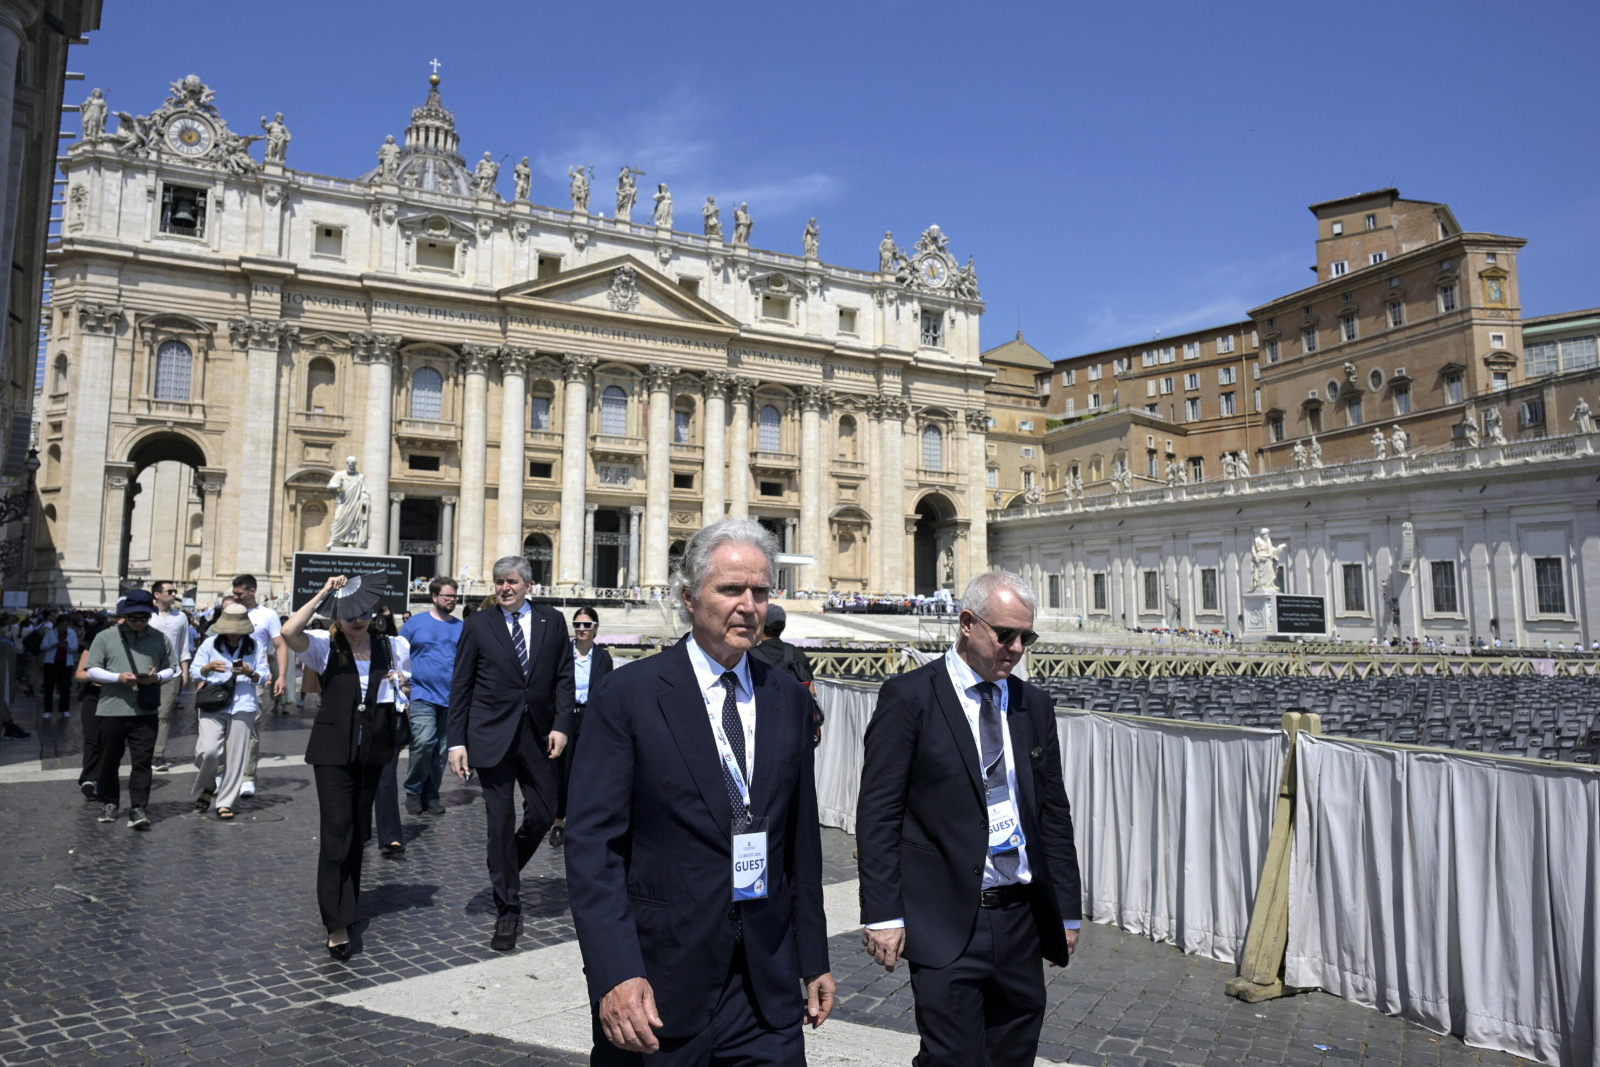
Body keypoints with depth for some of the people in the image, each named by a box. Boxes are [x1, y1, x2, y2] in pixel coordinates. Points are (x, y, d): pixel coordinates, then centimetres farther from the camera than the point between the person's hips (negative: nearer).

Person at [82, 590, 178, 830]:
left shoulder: (159, 639, 7)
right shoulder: (105, 637, 3)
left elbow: (171, 669, 11)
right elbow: (91, 670, 1)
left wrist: (157, 677, -11)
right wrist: (118, 677, -15)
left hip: (145, 712, 0)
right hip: (111, 710, 0)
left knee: (142, 761, -4)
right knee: (109, 760, 12)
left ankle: (138, 809, -2)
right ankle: (109, 803, 30)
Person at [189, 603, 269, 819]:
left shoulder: (255, 646, 5)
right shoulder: (210, 644, 5)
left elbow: (263, 674, 5)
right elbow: (195, 673, 6)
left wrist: (250, 673, -17)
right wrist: (208, 667, -16)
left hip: (242, 706, 1)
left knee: (236, 756, 1)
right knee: (208, 751, -15)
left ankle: (225, 802, 15)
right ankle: (207, 786, 17)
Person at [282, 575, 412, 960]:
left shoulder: (391, 648, 4)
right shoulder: (326, 646, -4)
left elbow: (407, 694, 16)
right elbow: (289, 632, -25)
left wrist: (402, 684, -8)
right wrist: (323, 593, -21)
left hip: (373, 748, 4)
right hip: (333, 749, -4)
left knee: (359, 830, 15)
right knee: (337, 830, -9)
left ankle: (346, 904, 33)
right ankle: (337, 923, -7)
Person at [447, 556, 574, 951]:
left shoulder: (552, 621, 5)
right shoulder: (478, 625, 1)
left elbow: (564, 677, 4)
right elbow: (460, 686, 1)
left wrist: (561, 725, -7)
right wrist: (457, 742, -4)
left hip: (538, 734, 2)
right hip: (493, 736, -2)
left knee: (544, 815, 6)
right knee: (500, 822, 3)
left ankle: (505, 870, 36)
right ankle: (507, 909, 16)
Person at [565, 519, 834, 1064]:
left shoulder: (788, 696, 6)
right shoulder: (626, 694, -9)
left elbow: (801, 838, 10)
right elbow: (593, 844, -12)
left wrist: (814, 960, 12)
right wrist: (615, 976, -20)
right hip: (658, 978, -3)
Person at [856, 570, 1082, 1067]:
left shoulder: (1034, 704, 9)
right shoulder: (909, 696, -7)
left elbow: (1053, 813, 14)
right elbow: (878, 814, -8)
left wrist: (1067, 911, 13)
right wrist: (882, 914, -12)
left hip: (1022, 918, 5)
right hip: (946, 924, -5)